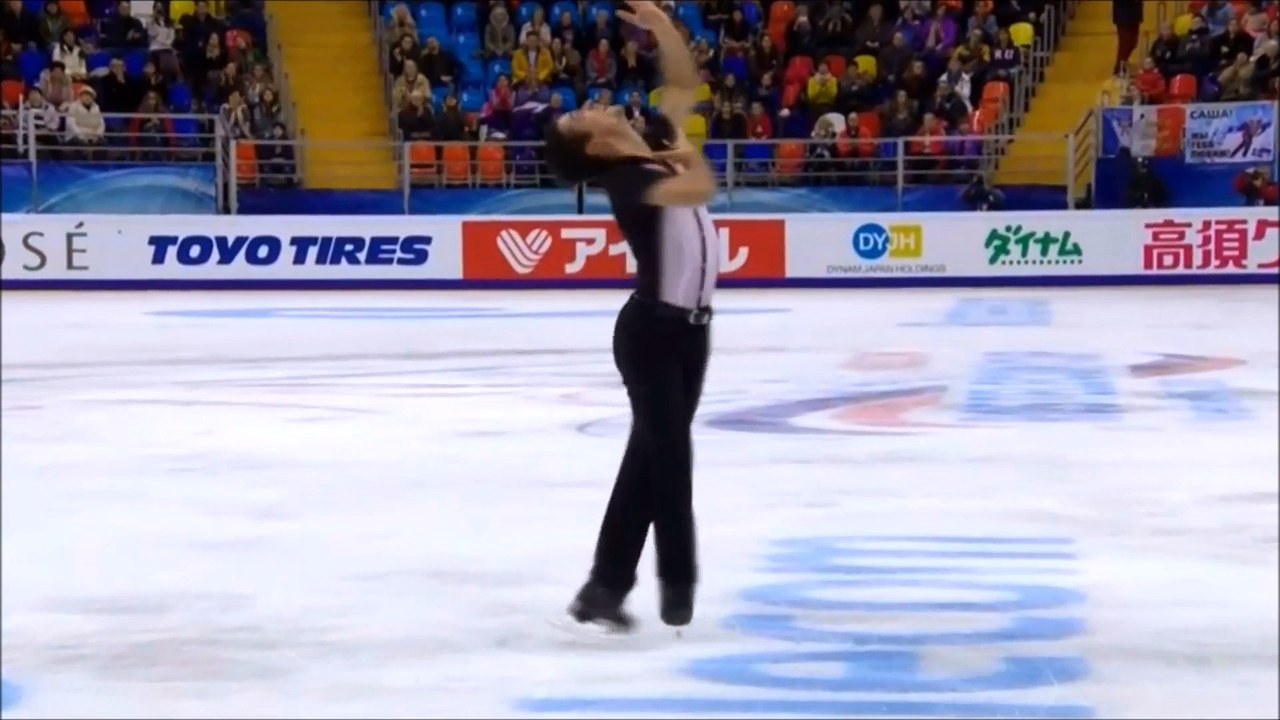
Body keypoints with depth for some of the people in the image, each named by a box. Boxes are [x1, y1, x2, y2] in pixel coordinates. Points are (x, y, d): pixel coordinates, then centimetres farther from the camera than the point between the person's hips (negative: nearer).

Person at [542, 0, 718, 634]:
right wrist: (687, 156, -11)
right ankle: (677, 585, 11)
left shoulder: (655, 144, 7)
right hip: (652, 328, -8)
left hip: (688, 326, 8)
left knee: (652, 450, 11)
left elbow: (685, 85, 20)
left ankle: (607, 586, 17)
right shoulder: (626, 177, -17)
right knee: (667, 450, -1)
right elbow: (699, 188, -33)